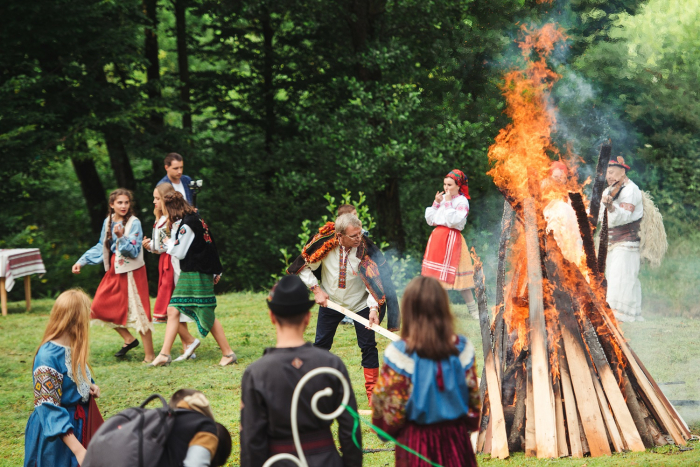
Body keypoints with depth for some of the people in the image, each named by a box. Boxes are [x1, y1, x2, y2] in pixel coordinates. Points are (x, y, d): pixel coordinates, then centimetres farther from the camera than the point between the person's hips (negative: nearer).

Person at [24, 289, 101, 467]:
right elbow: (49, 409, -25)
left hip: (80, 425, 8)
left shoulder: (74, 348, -1)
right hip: (56, 435, -8)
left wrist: (90, 386, -3)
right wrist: (77, 449, -29)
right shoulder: (48, 357, -24)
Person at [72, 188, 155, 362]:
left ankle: (149, 355, -2)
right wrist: (82, 261, 14)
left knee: (138, 312, -8)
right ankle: (129, 339, 21)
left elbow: (133, 251, -18)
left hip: (131, 272, -7)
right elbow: (101, 247, 18)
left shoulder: (134, 223, -12)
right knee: (101, 307, 7)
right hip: (114, 271, 7)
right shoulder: (108, 222, 7)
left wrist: (121, 237, -33)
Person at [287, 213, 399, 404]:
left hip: (360, 304, -1)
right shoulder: (324, 243, -22)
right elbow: (304, 267, -6)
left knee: (368, 345, -5)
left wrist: (374, 308, -33)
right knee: (321, 345, 9)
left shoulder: (363, 248, -23)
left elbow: (372, 279, -22)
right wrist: (316, 289, -13)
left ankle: (372, 391, 5)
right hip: (330, 302, 1)